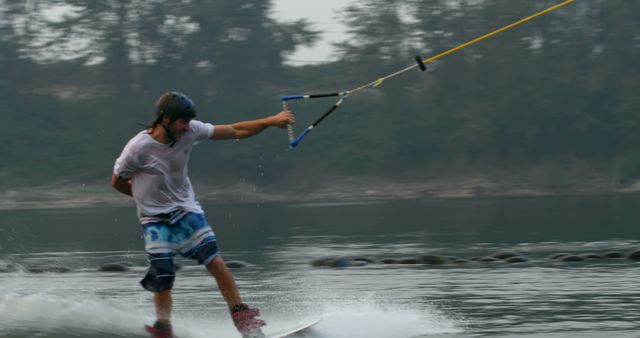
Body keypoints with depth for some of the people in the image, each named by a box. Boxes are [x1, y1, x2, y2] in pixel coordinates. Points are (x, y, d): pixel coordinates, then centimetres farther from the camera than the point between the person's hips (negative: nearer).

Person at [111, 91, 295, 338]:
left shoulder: (189, 132, -13)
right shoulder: (139, 148, -23)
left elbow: (235, 131, -4)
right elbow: (117, 182, -6)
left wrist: (271, 121, -8)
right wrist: (148, 195, 4)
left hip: (186, 209, 3)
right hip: (155, 219, -3)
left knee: (215, 262, -11)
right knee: (162, 277, -8)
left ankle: (241, 316, -4)